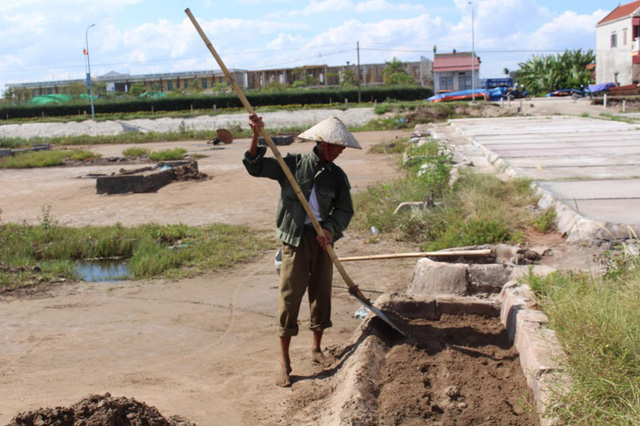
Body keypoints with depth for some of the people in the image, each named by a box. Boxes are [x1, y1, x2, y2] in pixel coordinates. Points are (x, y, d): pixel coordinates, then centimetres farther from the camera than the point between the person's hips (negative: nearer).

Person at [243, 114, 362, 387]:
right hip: (295, 237, -3)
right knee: (290, 295, -4)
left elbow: (345, 209, 4)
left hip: (322, 238, 4)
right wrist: (256, 138, -21)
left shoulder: (336, 175, 6)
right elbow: (255, 167, -6)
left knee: (322, 293, 10)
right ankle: (284, 362, 4)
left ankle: (316, 349, 30)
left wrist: (331, 229, -15)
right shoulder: (293, 164, -2)